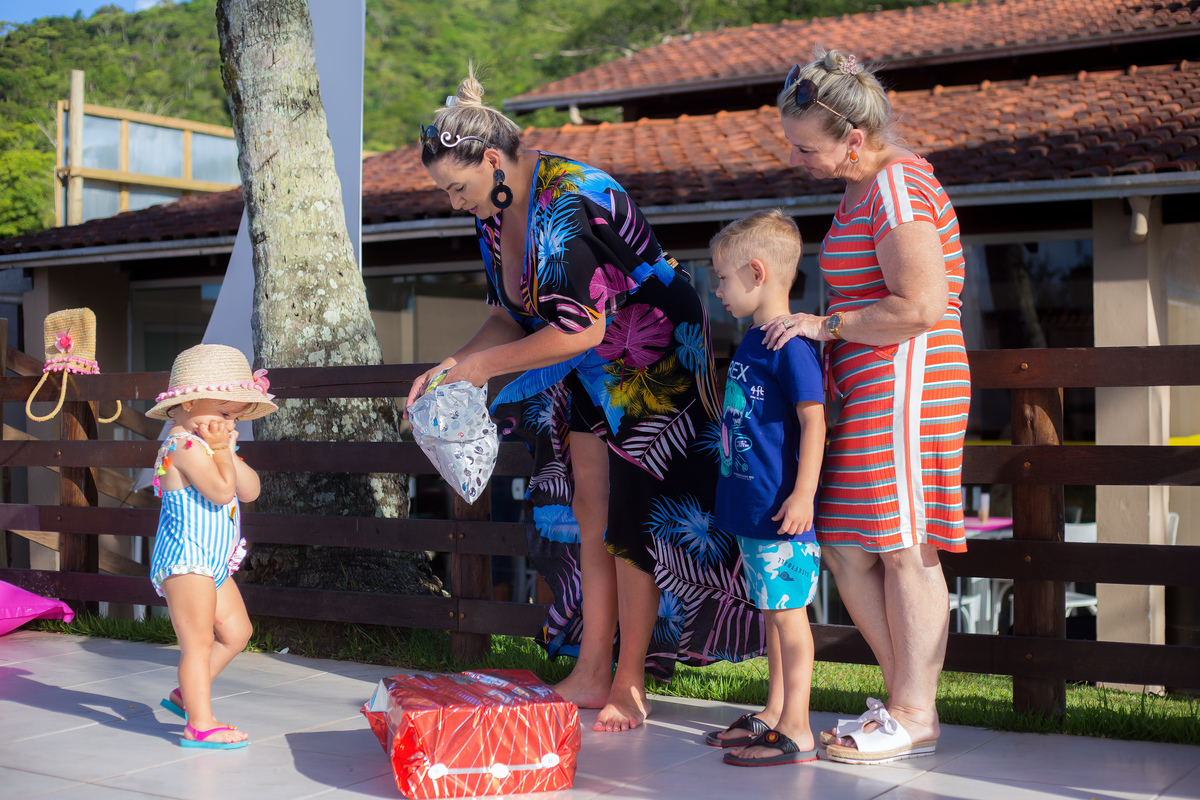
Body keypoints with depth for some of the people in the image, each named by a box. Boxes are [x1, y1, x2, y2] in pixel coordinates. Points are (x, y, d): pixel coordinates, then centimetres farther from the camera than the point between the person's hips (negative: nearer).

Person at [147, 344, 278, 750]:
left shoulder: (209, 444, 15)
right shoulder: (184, 445, -17)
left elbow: (249, 490, 3)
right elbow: (221, 491, -27)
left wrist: (225, 450, -7)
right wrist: (221, 449, -15)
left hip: (212, 563, 10)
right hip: (185, 559, -10)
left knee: (236, 631, 14)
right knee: (199, 641, -7)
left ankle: (187, 694, 24)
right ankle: (200, 725, -3)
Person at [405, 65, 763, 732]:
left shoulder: (570, 206, -29)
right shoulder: (497, 214, 1)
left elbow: (582, 330, -29)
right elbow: (510, 316, 10)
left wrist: (485, 365, -20)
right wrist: (455, 364, -7)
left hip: (654, 370, -9)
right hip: (587, 379, 9)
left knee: (632, 522, -5)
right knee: (590, 522, 8)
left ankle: (631, 684, 6)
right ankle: (592, 675, 15)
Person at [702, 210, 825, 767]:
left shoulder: (791, 344, -15)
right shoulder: (752, 341, 14)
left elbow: (813, 421, -19)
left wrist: (803, 494, -24)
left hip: (780, 509, -10)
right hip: (750, 506, 10)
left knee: (787, 611, -4)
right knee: (772, 611, 16)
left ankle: (795, 732, 2)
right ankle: (773, 715, 26)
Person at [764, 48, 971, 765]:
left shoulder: (897, 187, -14)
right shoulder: (867, 186, 18)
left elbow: (921, 306, -22)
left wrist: (826, 326, -14)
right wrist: (835, 352, 20)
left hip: (905, 381, -10)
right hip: (875, 389, 10)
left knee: (904, 549, -4)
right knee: (844, 545, 9)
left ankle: (914, 720, 6)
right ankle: (905, 698, 18)